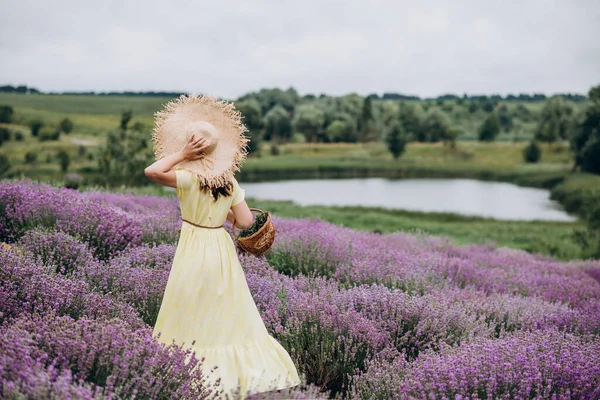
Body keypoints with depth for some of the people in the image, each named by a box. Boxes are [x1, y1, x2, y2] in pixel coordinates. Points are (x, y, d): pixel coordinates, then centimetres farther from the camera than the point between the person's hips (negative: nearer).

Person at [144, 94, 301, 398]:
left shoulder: (189, 177, -16)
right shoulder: (229, 181, -1)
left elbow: (151, 171, -24)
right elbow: (246, 221, -3)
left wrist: (181, 154, -15)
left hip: (194, 251, -5)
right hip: (222, 248, 5)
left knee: (190, 319, 7)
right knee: (230, 315, 16)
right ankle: (243, 368, 20)